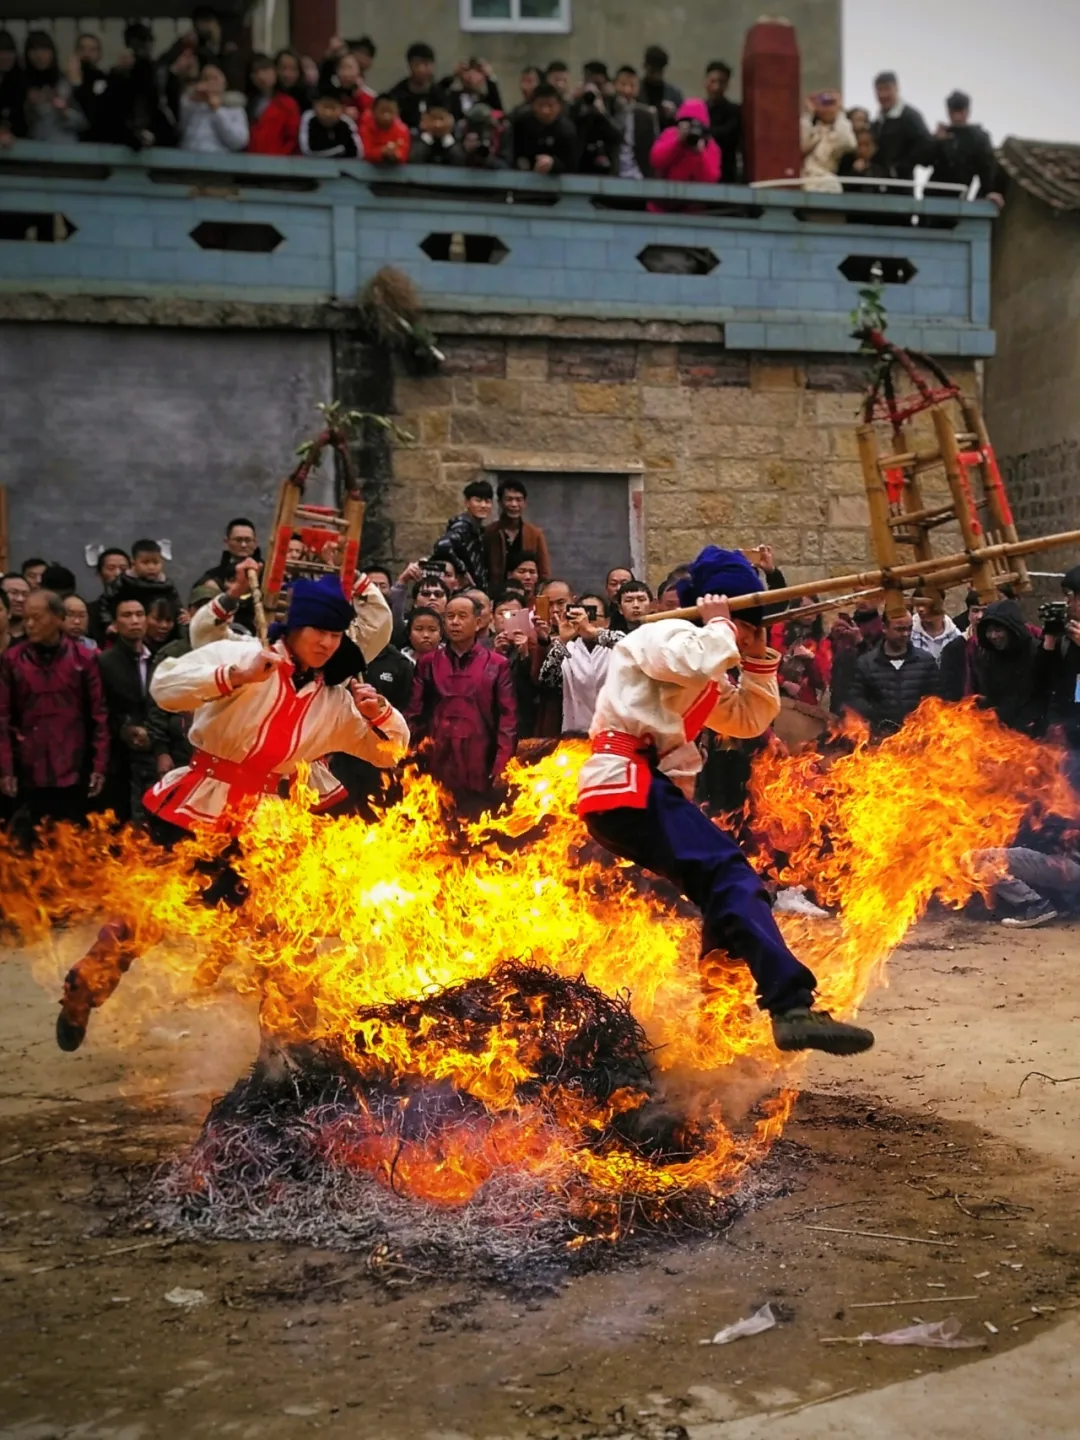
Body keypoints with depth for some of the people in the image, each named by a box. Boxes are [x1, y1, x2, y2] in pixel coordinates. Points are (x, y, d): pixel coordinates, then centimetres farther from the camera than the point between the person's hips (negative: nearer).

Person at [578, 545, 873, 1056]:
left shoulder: (703, 674, 28)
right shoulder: (666, 634, -2)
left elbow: (752, 719, 28)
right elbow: (696, 664, -26)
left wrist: (757, 655, 18)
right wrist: (718, 624, -6)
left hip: (638, 790, 11)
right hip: (626, 786, -11)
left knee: (722, 887, 15)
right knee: (728, 873, -24)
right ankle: (793, 1008, -35)